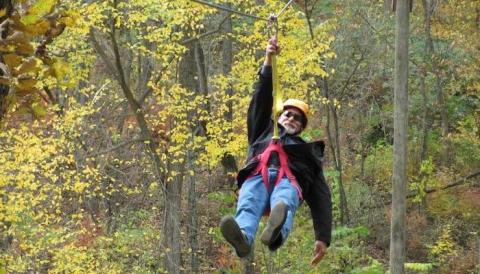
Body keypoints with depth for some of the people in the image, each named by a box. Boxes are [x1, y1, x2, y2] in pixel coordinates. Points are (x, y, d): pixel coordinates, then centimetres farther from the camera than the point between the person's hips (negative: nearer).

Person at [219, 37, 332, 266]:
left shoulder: (308, 152, 37)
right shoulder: (263, 132, 42)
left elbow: (321, 195, 23)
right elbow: (261, 100, 26)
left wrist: (323, 237, 6)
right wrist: (268, 62, 11)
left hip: (288, 180, -1)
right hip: (256, 177, 1)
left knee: (283, 205, -41)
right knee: (248, 207, -39)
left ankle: (276, 234, -77)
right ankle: (242, 238, -73)